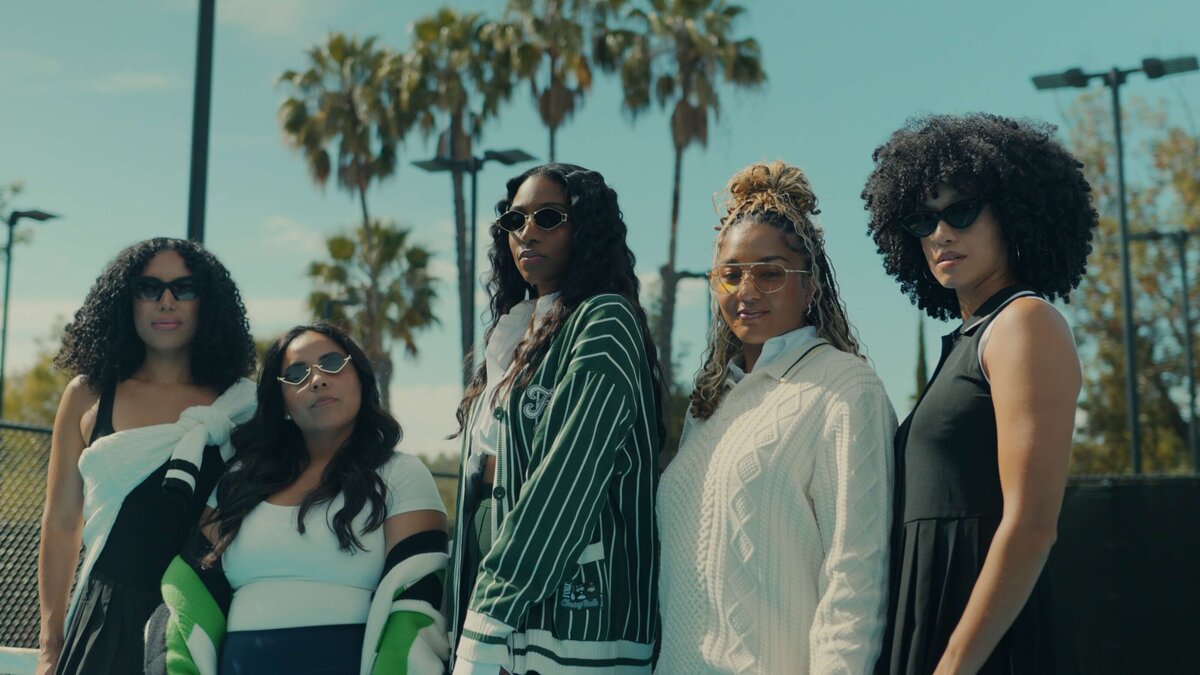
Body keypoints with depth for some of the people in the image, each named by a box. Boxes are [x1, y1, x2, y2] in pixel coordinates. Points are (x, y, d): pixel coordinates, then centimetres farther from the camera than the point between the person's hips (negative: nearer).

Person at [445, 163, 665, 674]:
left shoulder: (604, 321, -8)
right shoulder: (518, 332, 16)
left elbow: (565, 479, -17)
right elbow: (482, 486, 15)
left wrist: (487, 631, -19)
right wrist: (462, 625, 8)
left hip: (571, 624, -7)